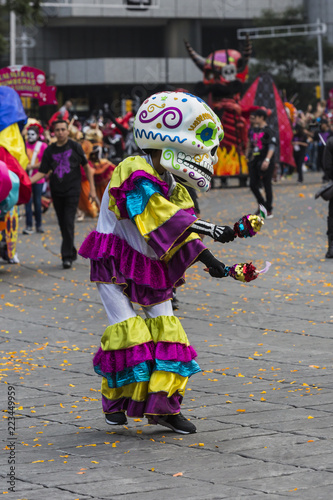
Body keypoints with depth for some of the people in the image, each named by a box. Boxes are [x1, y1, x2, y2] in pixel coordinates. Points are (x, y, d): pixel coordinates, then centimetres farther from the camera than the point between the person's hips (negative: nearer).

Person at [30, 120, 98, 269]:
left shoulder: (75, 147, -2)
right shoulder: (49, 151, 5)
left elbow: (87, 167, 5)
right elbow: (42, 172, 4)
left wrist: (92, 189, 1)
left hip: (72, 191, -4)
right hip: (56, 192, 4)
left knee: (68, 222, -13)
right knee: (62, 224, 8)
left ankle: (67, 256, -12)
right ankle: (72, 252, 24)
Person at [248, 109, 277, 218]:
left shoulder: (268, 131, -8)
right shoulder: (255, 131, 14)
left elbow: (272, 147, -16)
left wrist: (267, 160, -26)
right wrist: (251, 159, 22)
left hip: (265, 163, -7)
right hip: (255, 162, 7)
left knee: (267, 185, -1)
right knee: (253, 185, 3)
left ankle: (269, 210, 7)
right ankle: (262, 205, 20)